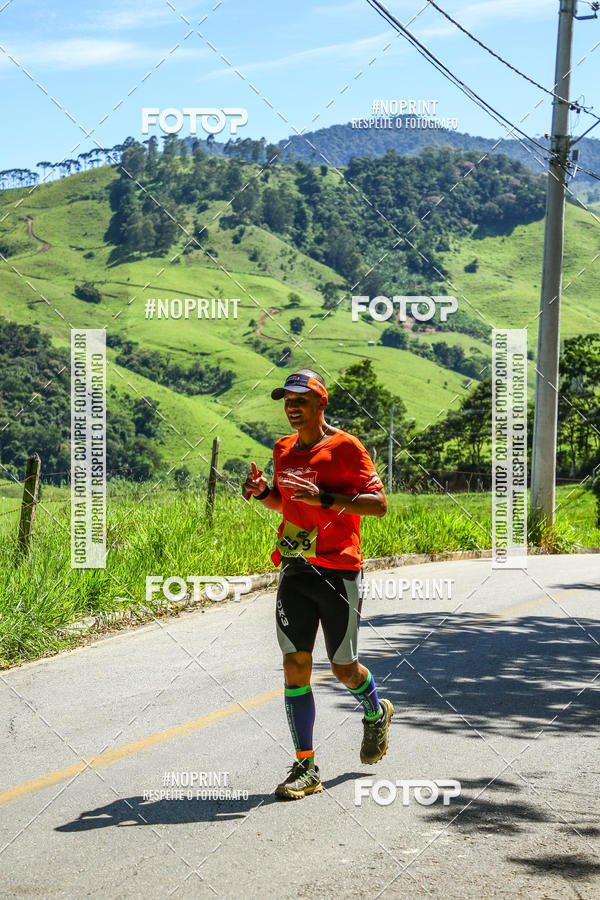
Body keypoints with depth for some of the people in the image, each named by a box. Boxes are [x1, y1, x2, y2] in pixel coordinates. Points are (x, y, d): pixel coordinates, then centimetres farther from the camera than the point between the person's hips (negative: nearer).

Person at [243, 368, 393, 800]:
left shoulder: (345, 447, -8)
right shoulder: (284, 449, 11)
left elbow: (378, 504, -14)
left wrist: (323, 498, -25)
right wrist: (262, 491, 3)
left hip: (339, 571, -5)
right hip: (294, 570, 5)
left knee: (344, 668, 6)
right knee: (295, 665, -3)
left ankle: (376, 715, 40)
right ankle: (305, 769, 0)